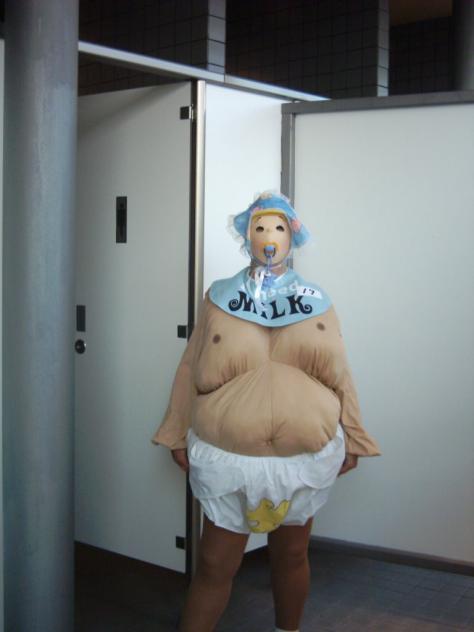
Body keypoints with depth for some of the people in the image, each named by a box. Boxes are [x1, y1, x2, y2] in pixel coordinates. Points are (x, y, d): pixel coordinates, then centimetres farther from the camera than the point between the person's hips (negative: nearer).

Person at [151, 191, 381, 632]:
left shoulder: (317, 303, 4)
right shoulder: (219, 298, 2)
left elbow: (341, 377, 7)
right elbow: (190, 371, 4)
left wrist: (352, 440, 8)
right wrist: (178, 436, 4)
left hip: (305, 458, 2)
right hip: (229, 458, -1)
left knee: (291, 557, 18)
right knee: (214, 567, 5)